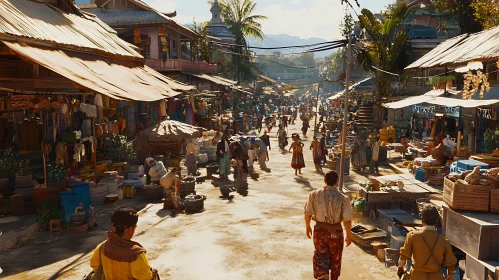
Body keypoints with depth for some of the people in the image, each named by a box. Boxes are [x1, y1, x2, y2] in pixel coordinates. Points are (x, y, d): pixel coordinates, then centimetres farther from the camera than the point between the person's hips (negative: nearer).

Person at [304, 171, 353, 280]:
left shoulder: (314, 194, -9)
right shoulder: (343, 198, -14)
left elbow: (307, 213, -2)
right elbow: (347, 220, -12)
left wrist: (308, 226, 15)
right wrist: (349, 235, 3)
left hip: (319, 230, 1)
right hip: (335, 231, -1)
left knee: (321, 254, 15)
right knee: (335, 257, 19)